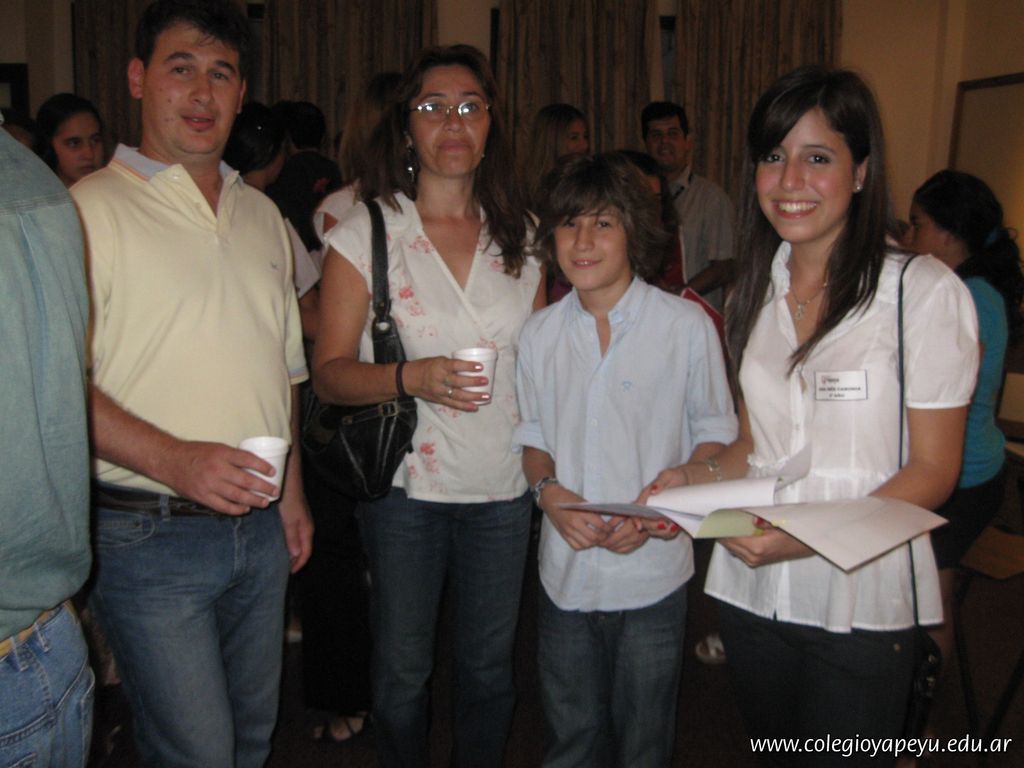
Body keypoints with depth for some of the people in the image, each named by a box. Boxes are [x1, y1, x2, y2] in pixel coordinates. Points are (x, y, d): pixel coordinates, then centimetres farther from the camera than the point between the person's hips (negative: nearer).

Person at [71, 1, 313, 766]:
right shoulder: (89, 209, -8)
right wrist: (175, 460, -26)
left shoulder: (261, 215, 13)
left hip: (259, 527, 6)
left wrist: (291, 492, 14)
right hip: (149, 533, -6)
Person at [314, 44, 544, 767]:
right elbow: (330, 373, -6)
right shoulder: (364, 231, -4)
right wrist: (410, 377, -24)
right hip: (405, 484, -2)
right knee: (403, 673, 10)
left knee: (489, 669, 14)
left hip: (504, 486, 3)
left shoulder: (518, 235, 6)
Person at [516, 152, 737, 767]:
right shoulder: (540, 333, 2)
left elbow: (716, 435, -2)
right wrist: (549, 490, -9)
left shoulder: (687, 325, -9)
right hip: (565, 572, 3)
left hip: (652, 573, -3)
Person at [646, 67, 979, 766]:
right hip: (752, 589, 5)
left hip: (863, 603, -5)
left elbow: (932, 470, -10)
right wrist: (696, 477, -7)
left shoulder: (926, 291, -11)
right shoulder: (757, 291, 6)